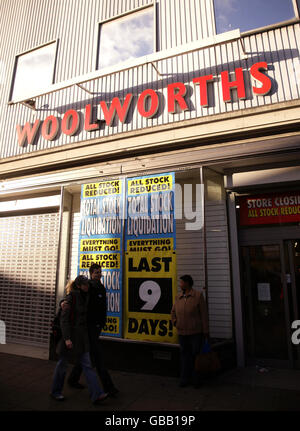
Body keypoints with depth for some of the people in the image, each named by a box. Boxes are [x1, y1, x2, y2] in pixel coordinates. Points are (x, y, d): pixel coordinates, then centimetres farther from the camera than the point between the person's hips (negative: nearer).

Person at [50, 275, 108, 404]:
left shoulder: (84, 297, 5)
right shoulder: (71, 297, -16)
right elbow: (64, 318, -19)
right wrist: (66, 338, -22)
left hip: (81, 336, 7)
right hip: (70, 335, -6)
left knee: (87, 364, 4)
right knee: (63, 364, 12)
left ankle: (96, 395, 6)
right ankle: (55, 392, 34)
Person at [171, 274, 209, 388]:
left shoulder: (198, 295, -8)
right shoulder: (178, 297, 6)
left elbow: (204, 314, -7)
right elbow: (173, 312, 19)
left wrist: (205, 331, -7)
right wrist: (175, 323, 5)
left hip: (196, 332, -4)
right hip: (182, 333, 4)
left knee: (196, 355, 5)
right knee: (184, 355, 12)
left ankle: (196, 379, 22)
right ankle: (184, 379, 24)